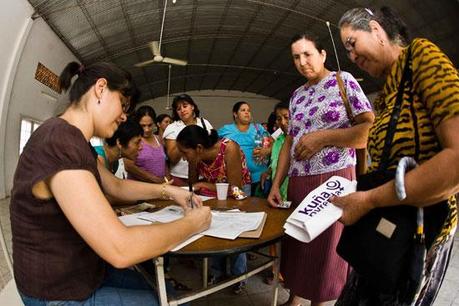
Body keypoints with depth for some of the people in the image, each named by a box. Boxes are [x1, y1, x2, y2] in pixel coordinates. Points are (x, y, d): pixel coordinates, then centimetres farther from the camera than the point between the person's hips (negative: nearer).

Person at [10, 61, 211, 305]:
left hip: (87, 272, 9)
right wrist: (192, 223, -20)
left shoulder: (76, 142, 4)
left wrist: (167, 191, 4)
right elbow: (120, 249, -35)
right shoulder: (58, 142, -29)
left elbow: (117, 186, 17)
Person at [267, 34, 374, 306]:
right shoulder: (297, 95, 14)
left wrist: (322, 137, -16)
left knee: (325, 248, 6)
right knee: (295, 245, 14)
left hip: (334, 179, -5)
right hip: (297, 182, 6)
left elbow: (370, 129, -9)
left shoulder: (343, 80, -1)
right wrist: (276, 184, 6)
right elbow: (290, 142, 13)